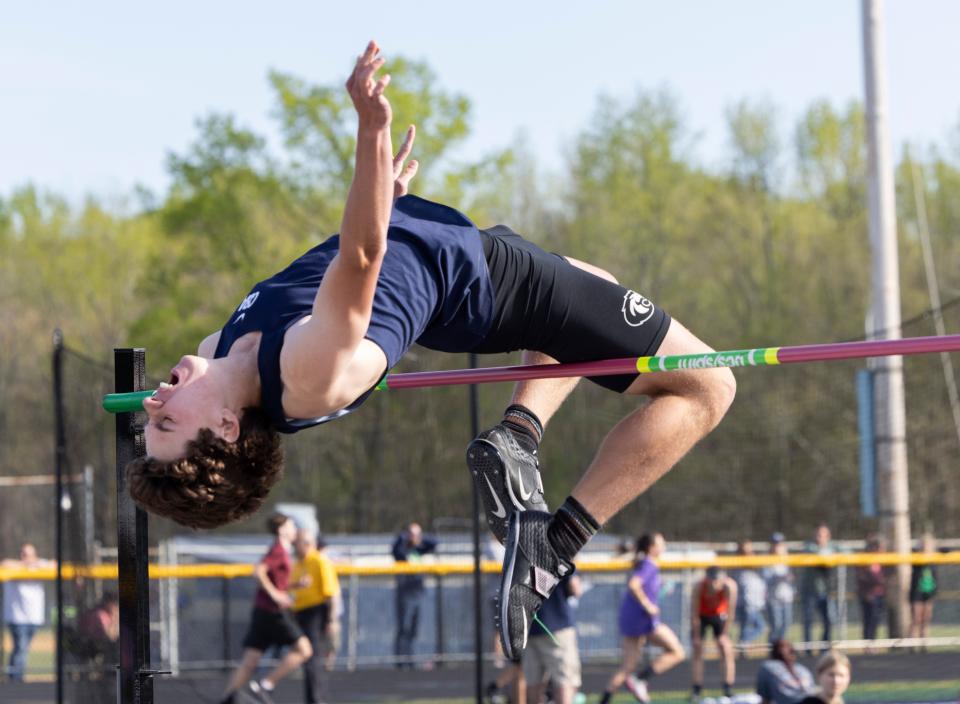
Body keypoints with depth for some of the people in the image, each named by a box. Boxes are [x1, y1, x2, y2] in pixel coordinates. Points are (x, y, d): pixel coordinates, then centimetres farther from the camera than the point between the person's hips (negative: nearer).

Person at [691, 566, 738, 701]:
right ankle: (697, 690, -2)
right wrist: (696, 636, -17)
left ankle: (729, 689, -9)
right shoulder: (699, 587, -33)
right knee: (697, 651, -6)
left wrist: (725, 634, -18)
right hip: (701, 616, 0)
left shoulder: (730, 586, -33)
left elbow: (730, 611, -22)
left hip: (719, 616, 0)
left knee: (727, 650, -10)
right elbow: (694, 613, -22)